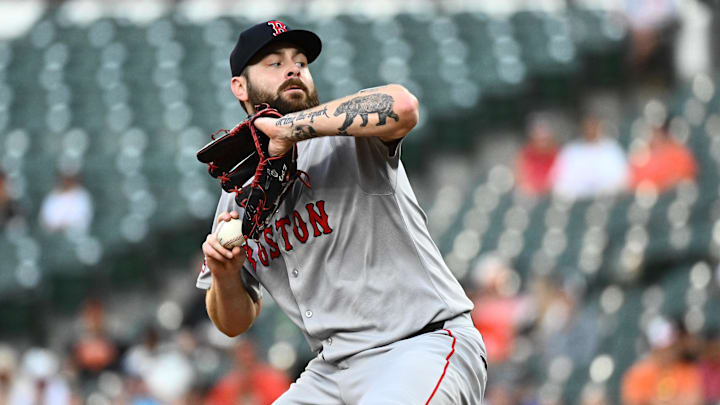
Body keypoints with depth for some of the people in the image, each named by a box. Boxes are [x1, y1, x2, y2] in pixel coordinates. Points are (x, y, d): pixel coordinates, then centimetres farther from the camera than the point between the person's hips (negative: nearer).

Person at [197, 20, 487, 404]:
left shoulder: (347, 137, -4)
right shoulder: (237, 197, 14)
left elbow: (401, 106, -29)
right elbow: (234, 323, 18)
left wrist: (291, 126, -24)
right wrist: (225, 276, -5)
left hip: (426, 345, -7)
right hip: (331, 370, 7)